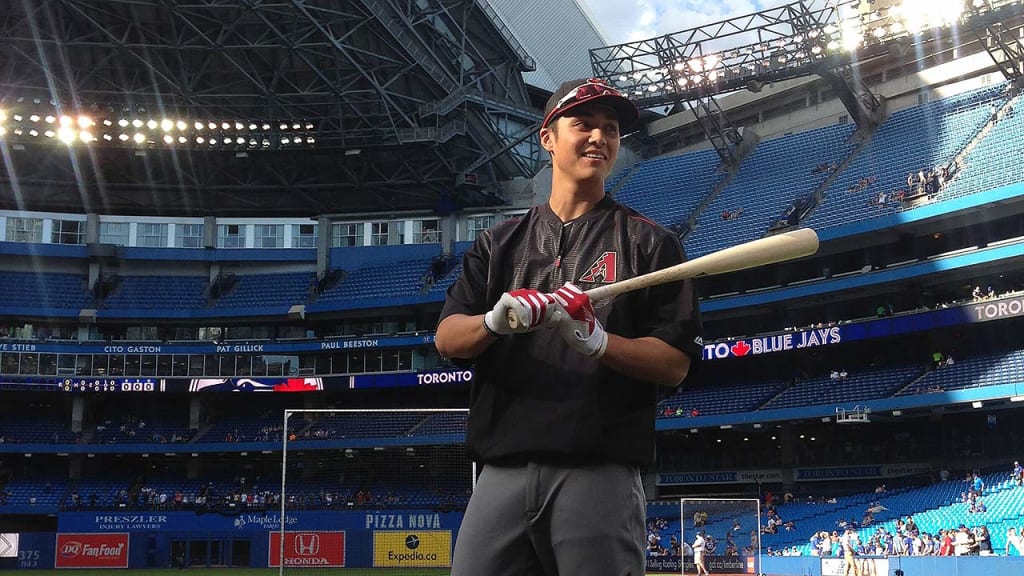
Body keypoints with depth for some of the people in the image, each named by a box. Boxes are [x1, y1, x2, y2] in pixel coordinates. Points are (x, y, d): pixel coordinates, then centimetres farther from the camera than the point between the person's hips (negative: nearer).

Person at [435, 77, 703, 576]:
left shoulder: (650, 243, 9)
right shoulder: (500, 243, 18)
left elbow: (675, 365, 1)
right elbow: (446, 339, 8)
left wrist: (597, 340, -16)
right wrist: (495, 321, -14)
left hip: (600, 473, -2)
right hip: (502, 471, 3)